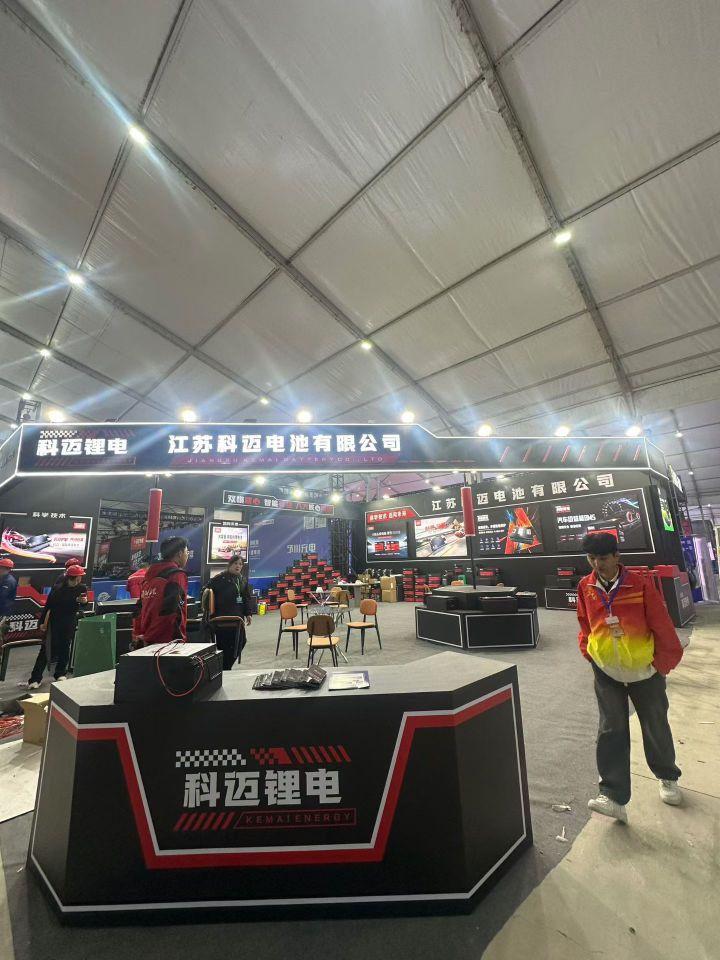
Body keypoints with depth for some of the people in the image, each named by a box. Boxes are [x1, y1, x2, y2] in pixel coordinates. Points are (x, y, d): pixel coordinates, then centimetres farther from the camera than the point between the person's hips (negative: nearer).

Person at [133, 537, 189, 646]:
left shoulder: (150, 576, 14)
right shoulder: (177, 575, -11)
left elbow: (139, 609, 15)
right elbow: (169, 612, -19)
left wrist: (138, 635, 16)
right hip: (168, 641, -8)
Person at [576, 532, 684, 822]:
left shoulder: (640, 585, -19)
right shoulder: (585, 587, -8)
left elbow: (663, 627, -11)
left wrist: (663, 664, -4)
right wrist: (589, 653, 3)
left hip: (644, 670, -1)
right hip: (606, 672, 2)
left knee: (656, 727, 19)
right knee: (610, 731, 0)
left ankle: (667, 778, 45)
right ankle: (614, 797, 6)